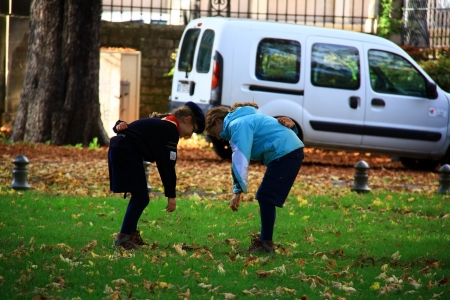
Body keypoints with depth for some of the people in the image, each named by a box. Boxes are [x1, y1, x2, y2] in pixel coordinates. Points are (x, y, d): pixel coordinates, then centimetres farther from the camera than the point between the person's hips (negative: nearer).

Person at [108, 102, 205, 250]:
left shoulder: (162, 122, 20)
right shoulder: (171, 130, -10)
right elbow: (167, 164, -13)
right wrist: (171, 195, -9)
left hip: (118, 149, 10)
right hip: (126, 152, -10)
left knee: (139, 196, 18)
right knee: (141, 198, -8)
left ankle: (131, 234, 25)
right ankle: (123, 238, -11)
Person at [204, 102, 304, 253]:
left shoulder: (237, 124, -11)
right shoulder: (245, 119, 23)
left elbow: (240, 159, -18)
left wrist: (238, 191, -18)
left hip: (285, 154, -10)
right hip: (292, 151, 10)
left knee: (266, 198, -8)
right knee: (265, 198, 14)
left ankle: (266, 244, -6)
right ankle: (264, 241, 18)